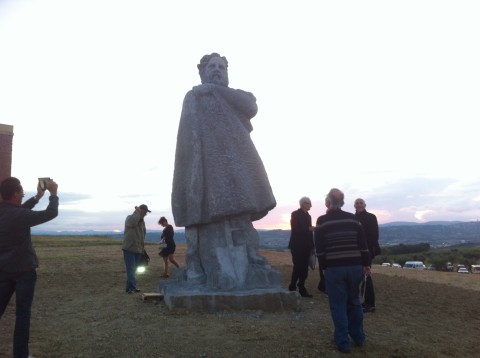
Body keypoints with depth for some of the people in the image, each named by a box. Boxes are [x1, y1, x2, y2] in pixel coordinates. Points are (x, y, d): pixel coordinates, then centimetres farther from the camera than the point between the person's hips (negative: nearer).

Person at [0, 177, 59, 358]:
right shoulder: (19, 216, -24)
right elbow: (51, 213, -18)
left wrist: (38, 196, 15)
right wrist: (53, 193, -4)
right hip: (23, 270, -7)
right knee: (23, 313, 4)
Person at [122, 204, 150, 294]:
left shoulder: (142, 222, 14)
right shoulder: (129, 218, -9)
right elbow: (133, 221, -36)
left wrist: (142, 247, 22)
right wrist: (137, 211, -21)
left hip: (138, 250, 7)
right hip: (129, 249, -7)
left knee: (133, 270, 10)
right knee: (131, 269, -12)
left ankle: (129, 287, 17)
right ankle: (132, 287, -14)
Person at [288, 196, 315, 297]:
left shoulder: (308, 216, 15)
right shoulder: (295, 214, -3)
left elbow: (309, 233, 13)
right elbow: (295, 229, -16)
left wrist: (312, 247, 9)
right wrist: (309, 228, -23)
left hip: (306, 247, 6)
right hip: (297, 246, -6)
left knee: (304, 268, 3)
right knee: (298, 267, -8)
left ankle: (301, 288, 10)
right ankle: (292, 289, 1)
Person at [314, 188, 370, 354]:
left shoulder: (322, 221, -5)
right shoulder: (353, 218, 4)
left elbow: (319, 247, -4)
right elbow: (363, 244, 5)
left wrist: (324, 266, 6)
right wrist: (366, 264, 13)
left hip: (334, 267, -4)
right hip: (355, 266, 4)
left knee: (338, 305, 5)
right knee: (354, 302, 19)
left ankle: (343, 343, 9)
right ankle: (359, 338, 28)